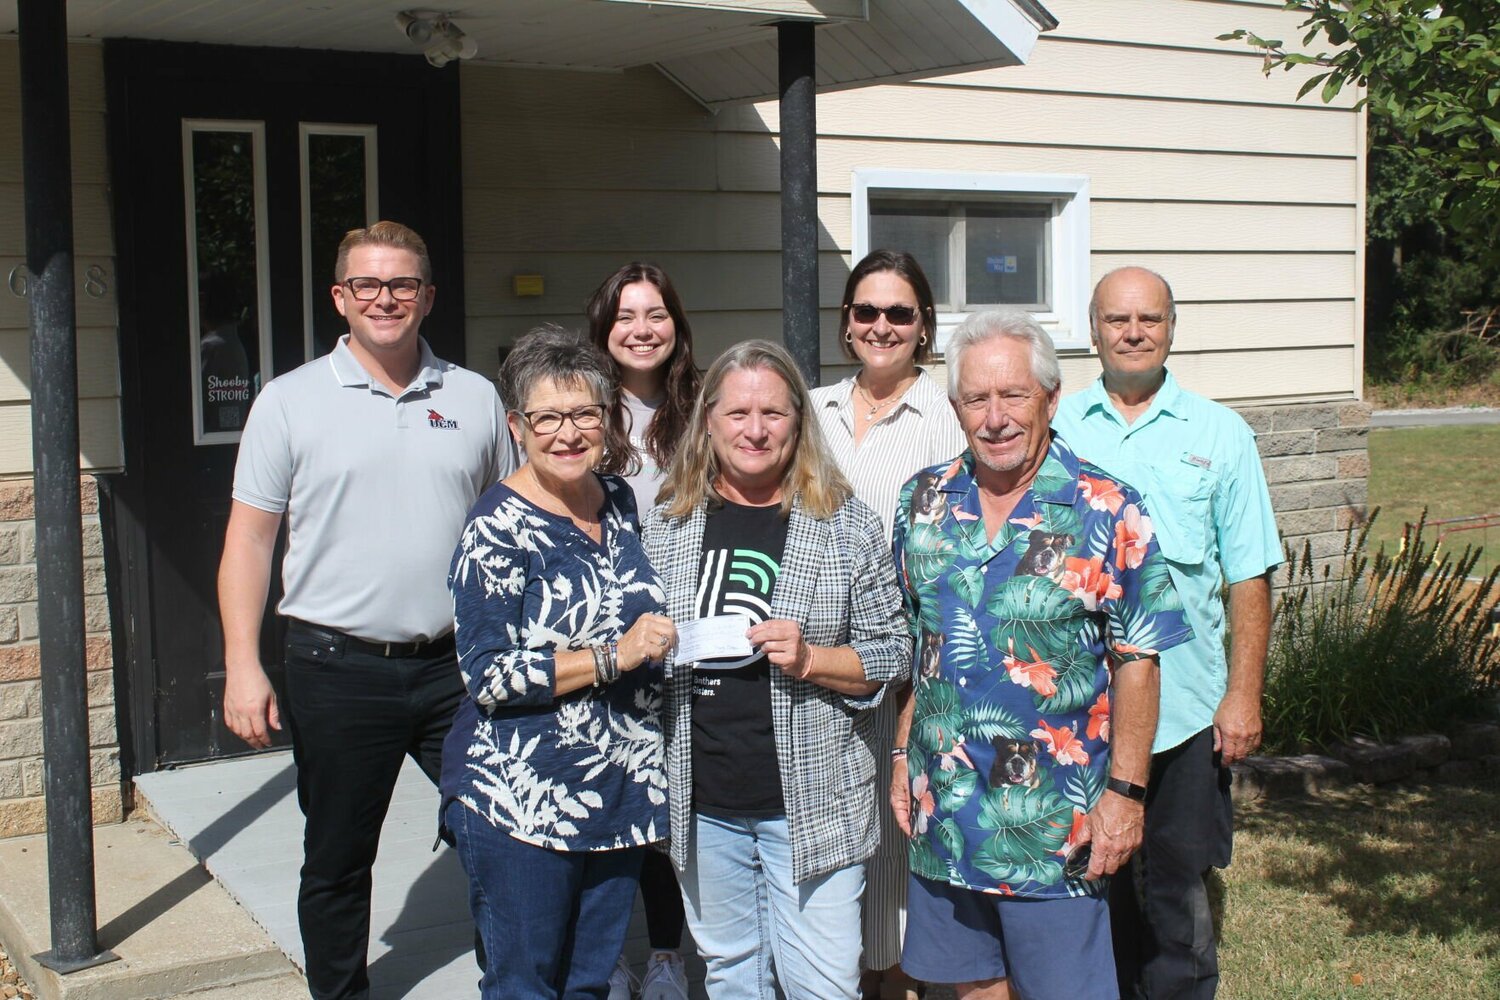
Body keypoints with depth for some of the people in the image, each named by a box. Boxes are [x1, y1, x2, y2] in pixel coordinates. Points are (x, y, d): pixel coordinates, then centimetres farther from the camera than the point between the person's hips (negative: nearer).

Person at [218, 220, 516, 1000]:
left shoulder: (474, 399, 7)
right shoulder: (291, 402, 0)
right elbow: (249, 538, -1)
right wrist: (242, 666, -9)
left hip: (458, 664, 2)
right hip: (340, 669, -2)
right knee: (337, 864, 12)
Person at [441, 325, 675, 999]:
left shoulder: (620, 503, 8)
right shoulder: (498, 531, -13)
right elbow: (488, 675, -19)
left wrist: (659, 639, 7)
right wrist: (613, 656, -22)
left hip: (621, 794, 6)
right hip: (522, 808, -6)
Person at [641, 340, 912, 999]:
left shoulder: (847, 527, -3)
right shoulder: (666, 525, 5)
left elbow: (891, 657, -2)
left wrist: (810, 659, -18)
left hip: (813, 798, -3)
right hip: (701, 803, 3)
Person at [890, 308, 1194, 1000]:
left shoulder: (1107, 513, -10)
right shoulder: (924, 503, 4)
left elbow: (1135, 662, -8)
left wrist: (1125, 790, -12)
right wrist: (903, 756, 9)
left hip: (1057, 826, -4)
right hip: (942, 810, 4)